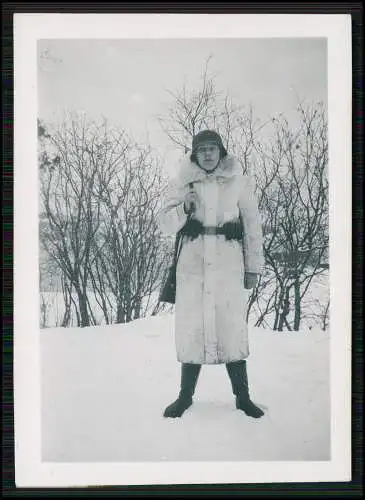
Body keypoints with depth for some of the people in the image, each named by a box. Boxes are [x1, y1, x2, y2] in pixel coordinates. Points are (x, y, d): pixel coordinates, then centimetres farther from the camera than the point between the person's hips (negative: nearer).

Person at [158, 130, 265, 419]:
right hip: (192, 263, 1)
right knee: (191, 327, 1)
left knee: (232, 327, -3)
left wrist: (253, 267, 4)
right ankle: (186, 395, 13)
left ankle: (242, 396, 10)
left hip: (229, 264, -1)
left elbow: (253, 227, 7)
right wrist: (184, 207, -13)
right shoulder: (182, 183, 7)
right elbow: (166, 226, 6)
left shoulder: (239, 182, 5)